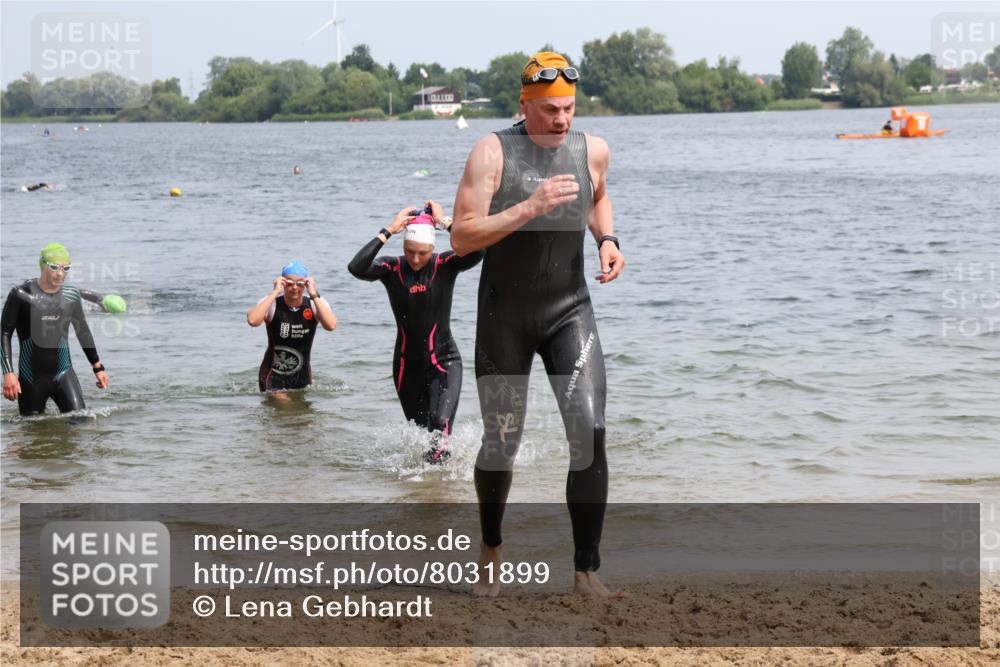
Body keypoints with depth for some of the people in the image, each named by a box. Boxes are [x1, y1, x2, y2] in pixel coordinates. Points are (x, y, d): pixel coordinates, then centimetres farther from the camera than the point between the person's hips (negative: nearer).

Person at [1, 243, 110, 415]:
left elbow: (83, 331, 19)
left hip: (63, 374, 2)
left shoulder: (72, 296, 4)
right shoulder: (21, 295, -8)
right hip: (31, 378, -2)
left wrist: (98, 367, 22)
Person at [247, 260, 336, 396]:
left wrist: (314, 295, -29)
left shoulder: (315, 304, -8)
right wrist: (275, 292, -30)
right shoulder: (272, 303, -13)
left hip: (302, 375, 3)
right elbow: (252, 321, -35)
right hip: (273, 375, -3)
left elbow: (331, 326, -28)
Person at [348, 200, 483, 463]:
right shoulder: (391, 269, -6)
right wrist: (388, 231, -23)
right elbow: (356, 268, -26)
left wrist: (446, 222, -21)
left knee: (441, 425, -25)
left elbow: (477, 250, -28)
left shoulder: (445, 265, -8)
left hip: (444, 362, -2)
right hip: (407, 366, 3)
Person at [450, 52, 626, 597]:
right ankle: (490, 548, 33)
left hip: (569, 311, 2)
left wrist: (606, 239, 5)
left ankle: (586, 571, -6)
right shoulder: (493, 152, -11)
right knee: (500, 443, 6)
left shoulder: (592, 150, 1)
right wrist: (529, 208, -29)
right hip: (504, 314, -2)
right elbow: (462, 237, -18)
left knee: (589, 435, -13)